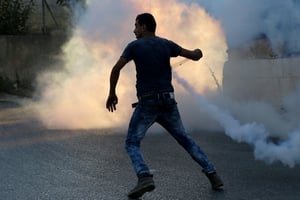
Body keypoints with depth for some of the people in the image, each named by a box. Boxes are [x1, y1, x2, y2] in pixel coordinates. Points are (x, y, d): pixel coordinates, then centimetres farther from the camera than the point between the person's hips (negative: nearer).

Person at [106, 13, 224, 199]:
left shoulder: (134, 46, -1)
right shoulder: (167, 44, 7)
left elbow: (116, 69, -12)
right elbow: (195, 56, 9)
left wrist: (112, 93, 1)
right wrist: (198, 51, 34)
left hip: (147, 103, -4)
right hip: (168, 101, 4)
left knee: (132, 144, 3)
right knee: (185, 139, 18)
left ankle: (145, 177, -23)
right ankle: (213, 175, 12)